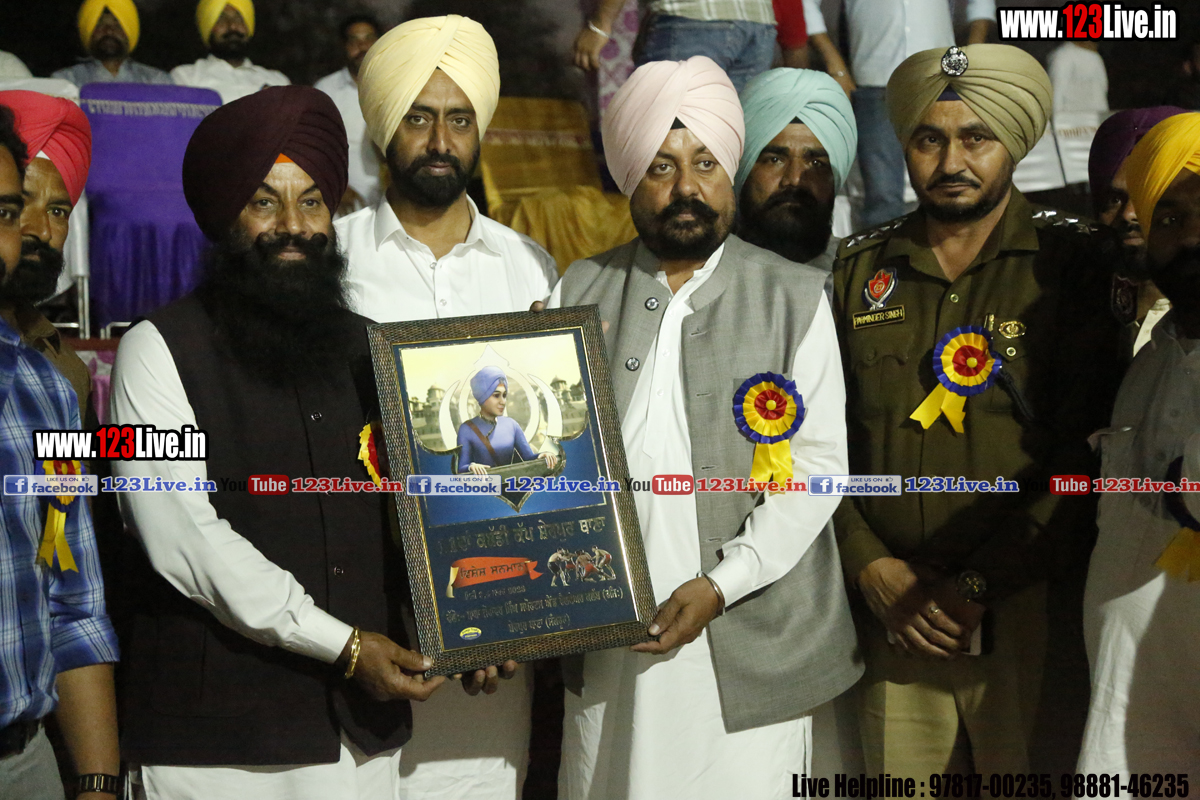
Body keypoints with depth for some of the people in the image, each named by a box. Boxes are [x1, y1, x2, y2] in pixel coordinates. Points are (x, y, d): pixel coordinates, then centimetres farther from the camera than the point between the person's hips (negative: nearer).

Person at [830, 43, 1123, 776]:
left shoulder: (1076, 262, -2)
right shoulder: (860, 270, 7)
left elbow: (1089, 453, -8)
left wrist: (979, 585, -12)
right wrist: (871, 567, -5)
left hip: (1029, 603, -2)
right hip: (894, 610, 3)